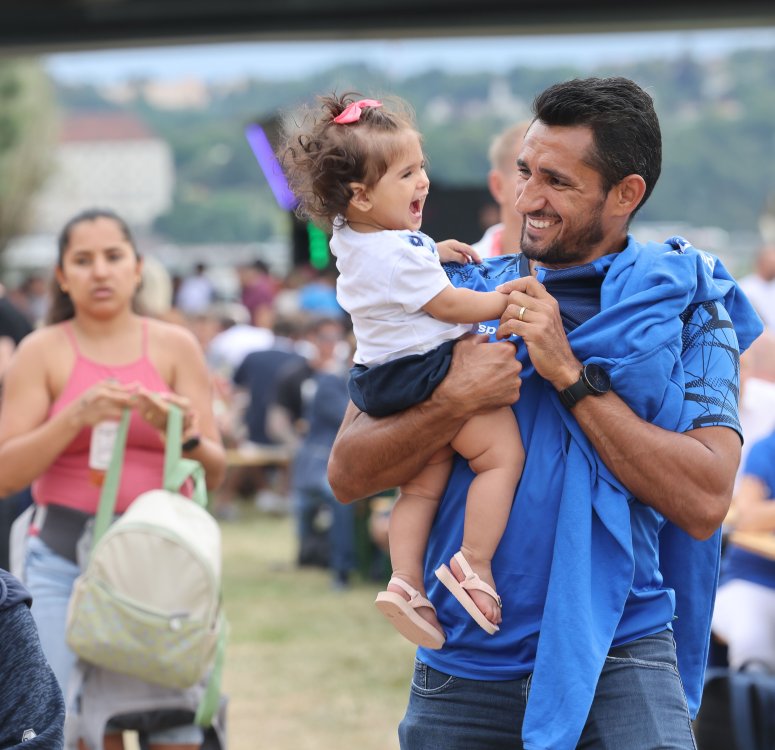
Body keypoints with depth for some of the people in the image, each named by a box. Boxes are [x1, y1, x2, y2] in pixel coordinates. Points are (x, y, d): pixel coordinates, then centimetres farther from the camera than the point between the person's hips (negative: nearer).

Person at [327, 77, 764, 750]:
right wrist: (457, 401, -16)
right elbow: (347, 474, 1)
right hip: (464, 664, 3)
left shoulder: (688, 307, 1)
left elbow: (704, 503, -12)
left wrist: (569, 373, -14)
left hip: (616, 656, -2)